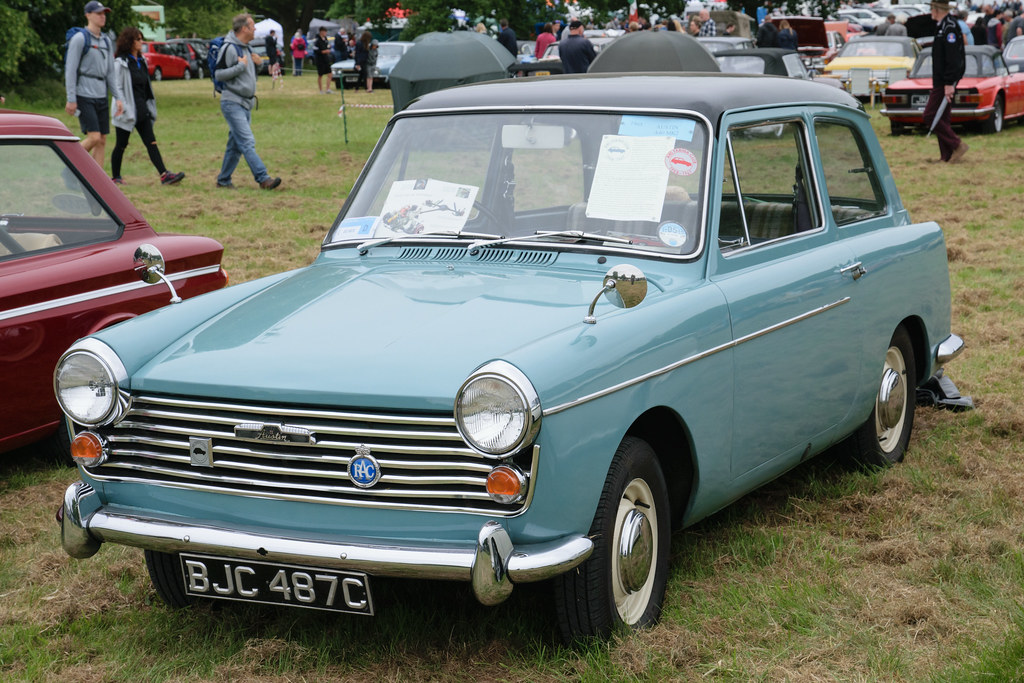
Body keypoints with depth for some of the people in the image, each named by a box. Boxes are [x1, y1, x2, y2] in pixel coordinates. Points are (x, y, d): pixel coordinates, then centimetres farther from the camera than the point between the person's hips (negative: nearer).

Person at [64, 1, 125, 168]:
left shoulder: (106, 41, 15)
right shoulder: (79, 39, -7)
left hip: (101, 97, 7)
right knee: (94, 137, -15)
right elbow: (71, 70, -9)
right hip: (84, 97, -7)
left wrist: (118, 98, 10)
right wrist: (71, 99, -14)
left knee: (102, 141, 3)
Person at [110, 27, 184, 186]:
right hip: (128, 111, -7)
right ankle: (116, 177, 16)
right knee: (121, 145, 4)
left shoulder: (141, 61, 14)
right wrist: (121, 107, -19)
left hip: (142, 110, 7)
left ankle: (164, 175, -11)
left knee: (151, 143, -3)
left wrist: (149, 106, 18)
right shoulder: (120, 63, -10)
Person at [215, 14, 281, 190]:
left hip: (246, 104, 9)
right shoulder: (229, 48, -13)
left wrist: (258, 62, 7)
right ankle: (263, 179, -22)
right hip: (232, 104, -9)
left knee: (236, 145, 10)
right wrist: (241, 66, -19)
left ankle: (223, 180, 17)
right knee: (247, 142, -15)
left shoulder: (246, 48, 15)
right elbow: (218, 74, -17)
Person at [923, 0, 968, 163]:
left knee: (930, 116, -10)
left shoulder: (949, 27, -18)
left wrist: (949, 84, -25)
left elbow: (953, 59, -23)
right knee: (942, 118, 11)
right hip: (940, 81, 10)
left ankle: (957, 145, -8)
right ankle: (946, 156, 14)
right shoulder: (943, 26, 14)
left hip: (944, 82, -10)